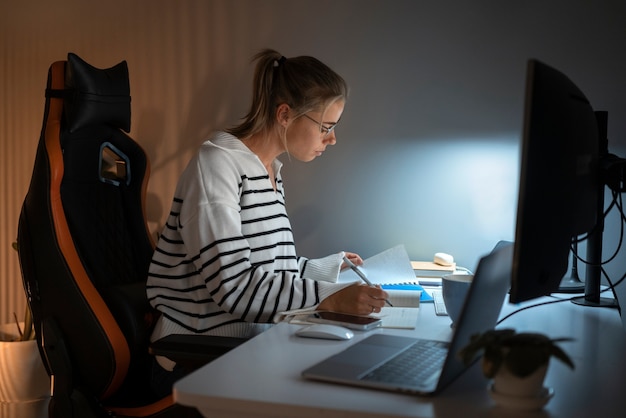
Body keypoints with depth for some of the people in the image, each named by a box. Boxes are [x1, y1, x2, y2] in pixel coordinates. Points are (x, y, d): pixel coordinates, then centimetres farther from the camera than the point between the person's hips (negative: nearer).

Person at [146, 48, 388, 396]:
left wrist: (331, 266, 25)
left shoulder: (272, 172, 14)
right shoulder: (217, 164, -13)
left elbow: (270, 268, 13)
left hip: (251, 351, 8)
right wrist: (331, 297, -29)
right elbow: (232, 285, -23)